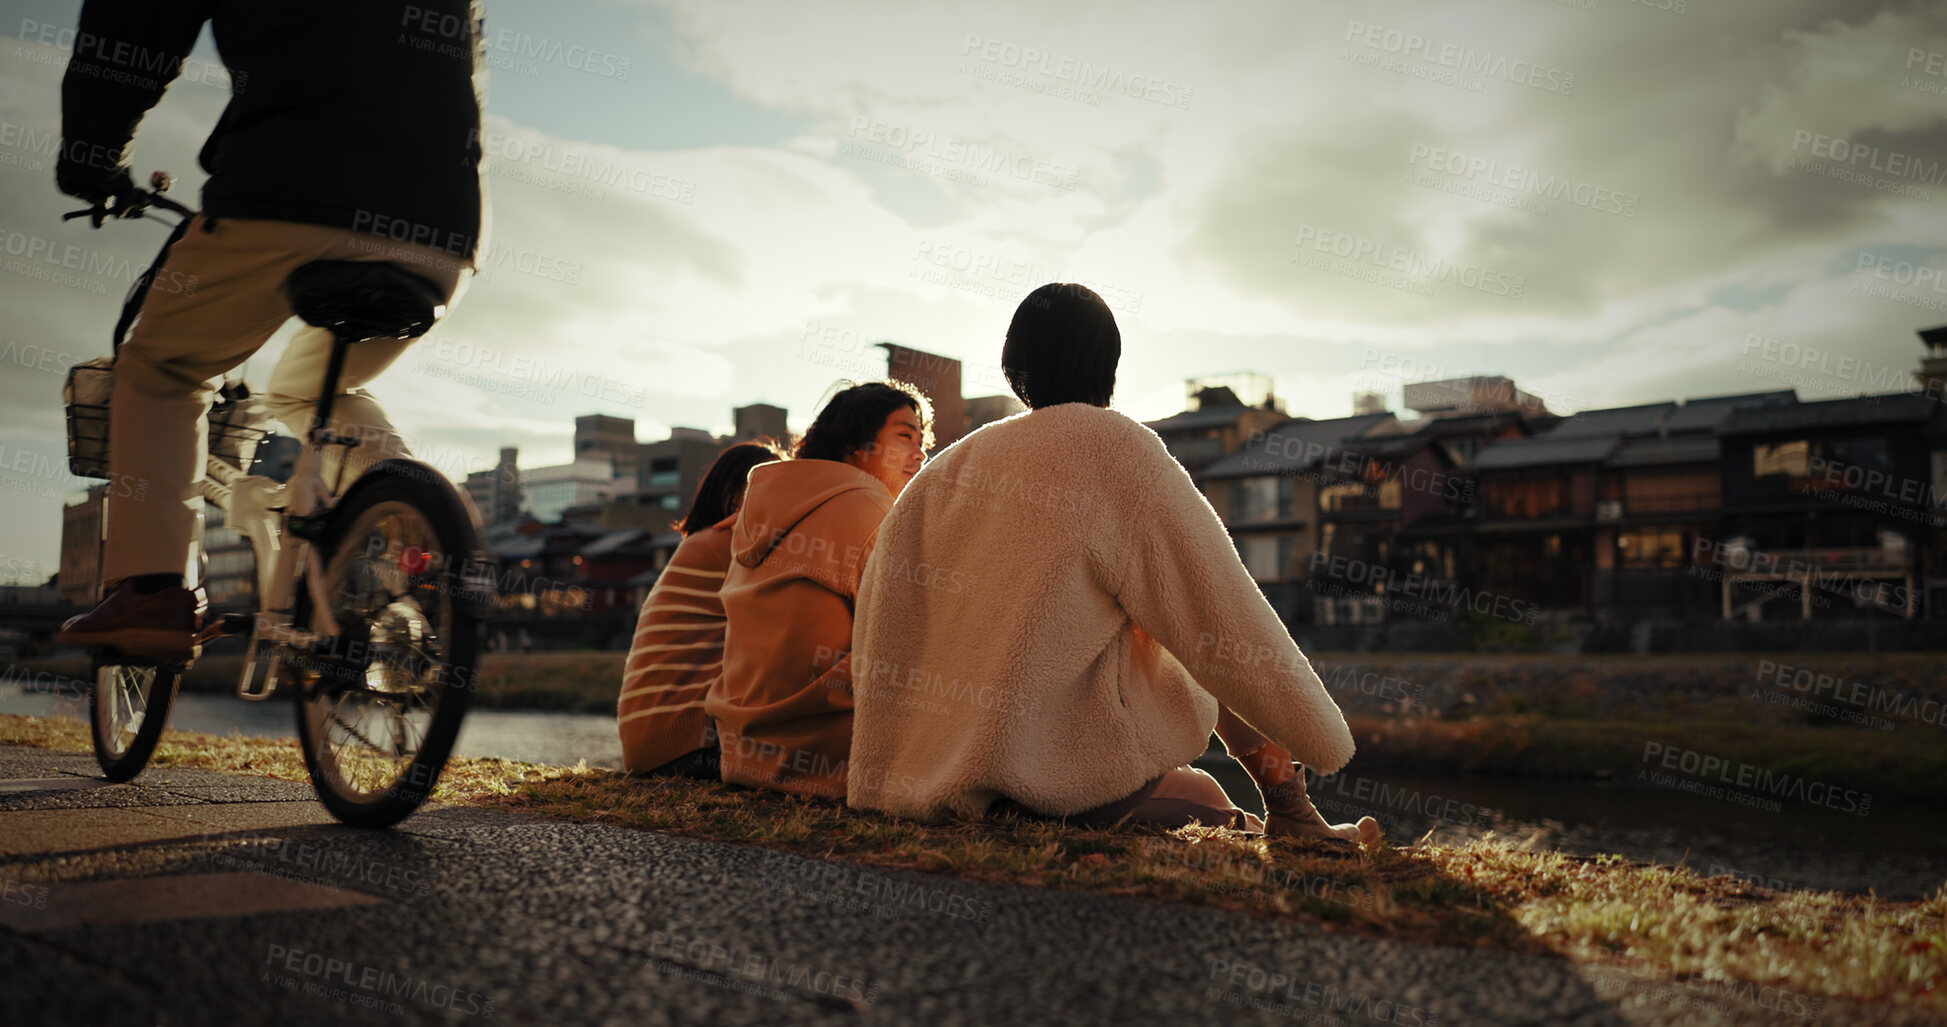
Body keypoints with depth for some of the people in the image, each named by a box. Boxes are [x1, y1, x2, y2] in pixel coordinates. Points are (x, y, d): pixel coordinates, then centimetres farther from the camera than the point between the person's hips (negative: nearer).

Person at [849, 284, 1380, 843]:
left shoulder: (940, 473, 6)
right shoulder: (1118, 446, -8)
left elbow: (878, 635, 8)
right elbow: (1223, 617, -7)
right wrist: (1319, 731, 5)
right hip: (1085, 777, -5)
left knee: (1204, 795, 26)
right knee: (1218, 650, 18)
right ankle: (1291, 816, 20)